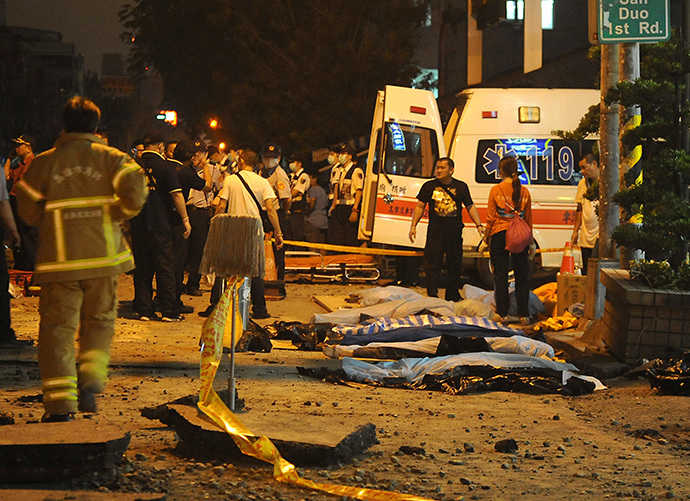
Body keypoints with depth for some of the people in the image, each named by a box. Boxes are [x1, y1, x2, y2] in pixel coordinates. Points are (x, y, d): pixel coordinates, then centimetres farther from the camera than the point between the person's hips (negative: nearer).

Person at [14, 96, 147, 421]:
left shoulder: (43, 163, 4)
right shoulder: (111, 159, 3)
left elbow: (28, 211, 4)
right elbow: (134, 190, -14)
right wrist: (117, 214, 4)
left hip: (59, 260, -1)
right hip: (103, 255, 1)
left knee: (57, 327, 2)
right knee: (100, 322, 18)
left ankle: (60, 403, -6)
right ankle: (91, 379, -3)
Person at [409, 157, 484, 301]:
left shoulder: (461, 187, 6)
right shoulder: (429, 186, 4)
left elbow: (470, 207, 12)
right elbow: (420, 206, 8)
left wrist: (479, 225, 3)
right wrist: (413, 226, -1)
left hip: (455, 233, 1)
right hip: (435, 232, -1)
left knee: (455, 265, 8)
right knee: (433, 265, -4)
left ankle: (453, 297, 20)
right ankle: (432, 297, 2)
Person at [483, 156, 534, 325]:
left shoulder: (496, 190, -6)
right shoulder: (524, 191, 1)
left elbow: (491, 217, -5)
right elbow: (528, 219, 7)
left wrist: (487, 235, 9)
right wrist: (530, 242, 15)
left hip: (499, 235, -2)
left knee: (500, 276, 6)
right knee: (522, 276, 8)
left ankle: (503, 314, 7)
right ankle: (524, 315, 7)